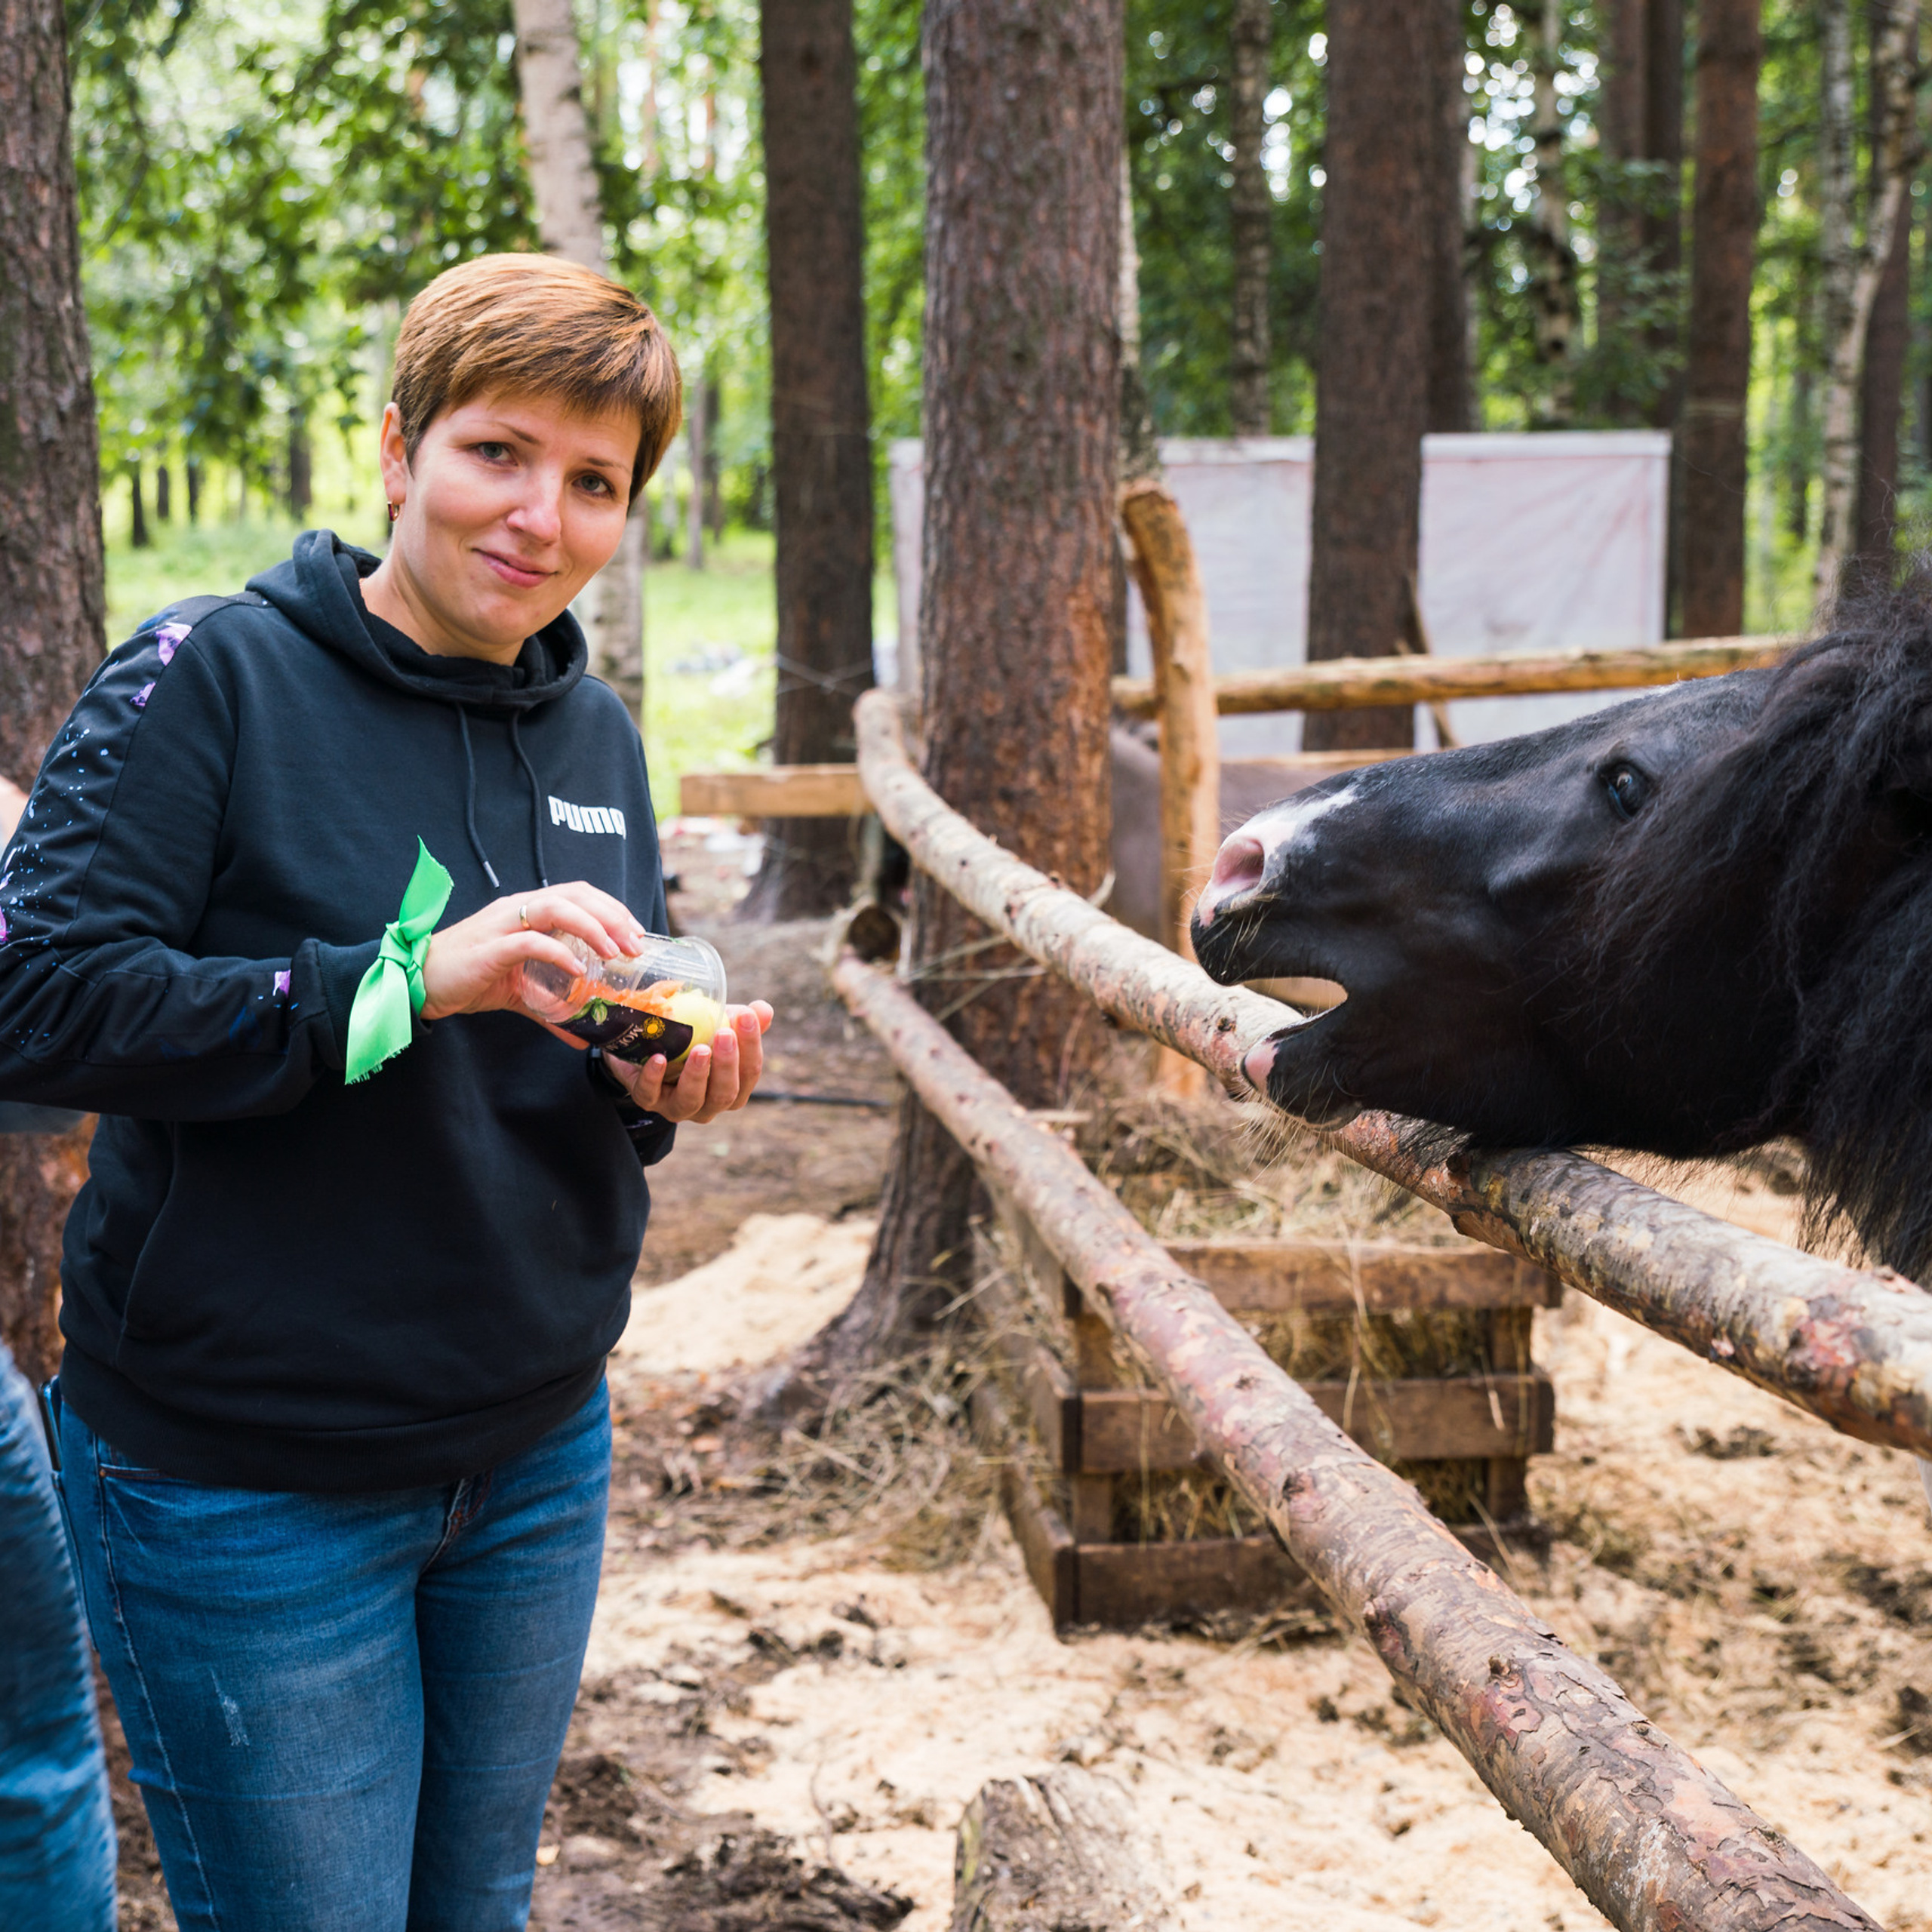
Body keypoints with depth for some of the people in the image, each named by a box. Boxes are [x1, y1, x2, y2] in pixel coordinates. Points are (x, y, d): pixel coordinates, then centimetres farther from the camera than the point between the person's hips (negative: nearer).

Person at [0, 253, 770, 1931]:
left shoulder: (597, 734, 6)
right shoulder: (216, 676, -12)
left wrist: (662, 1085, -9)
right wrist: (412, 973, -28)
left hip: (536, 1456, 6)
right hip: (248, 1482, -6)